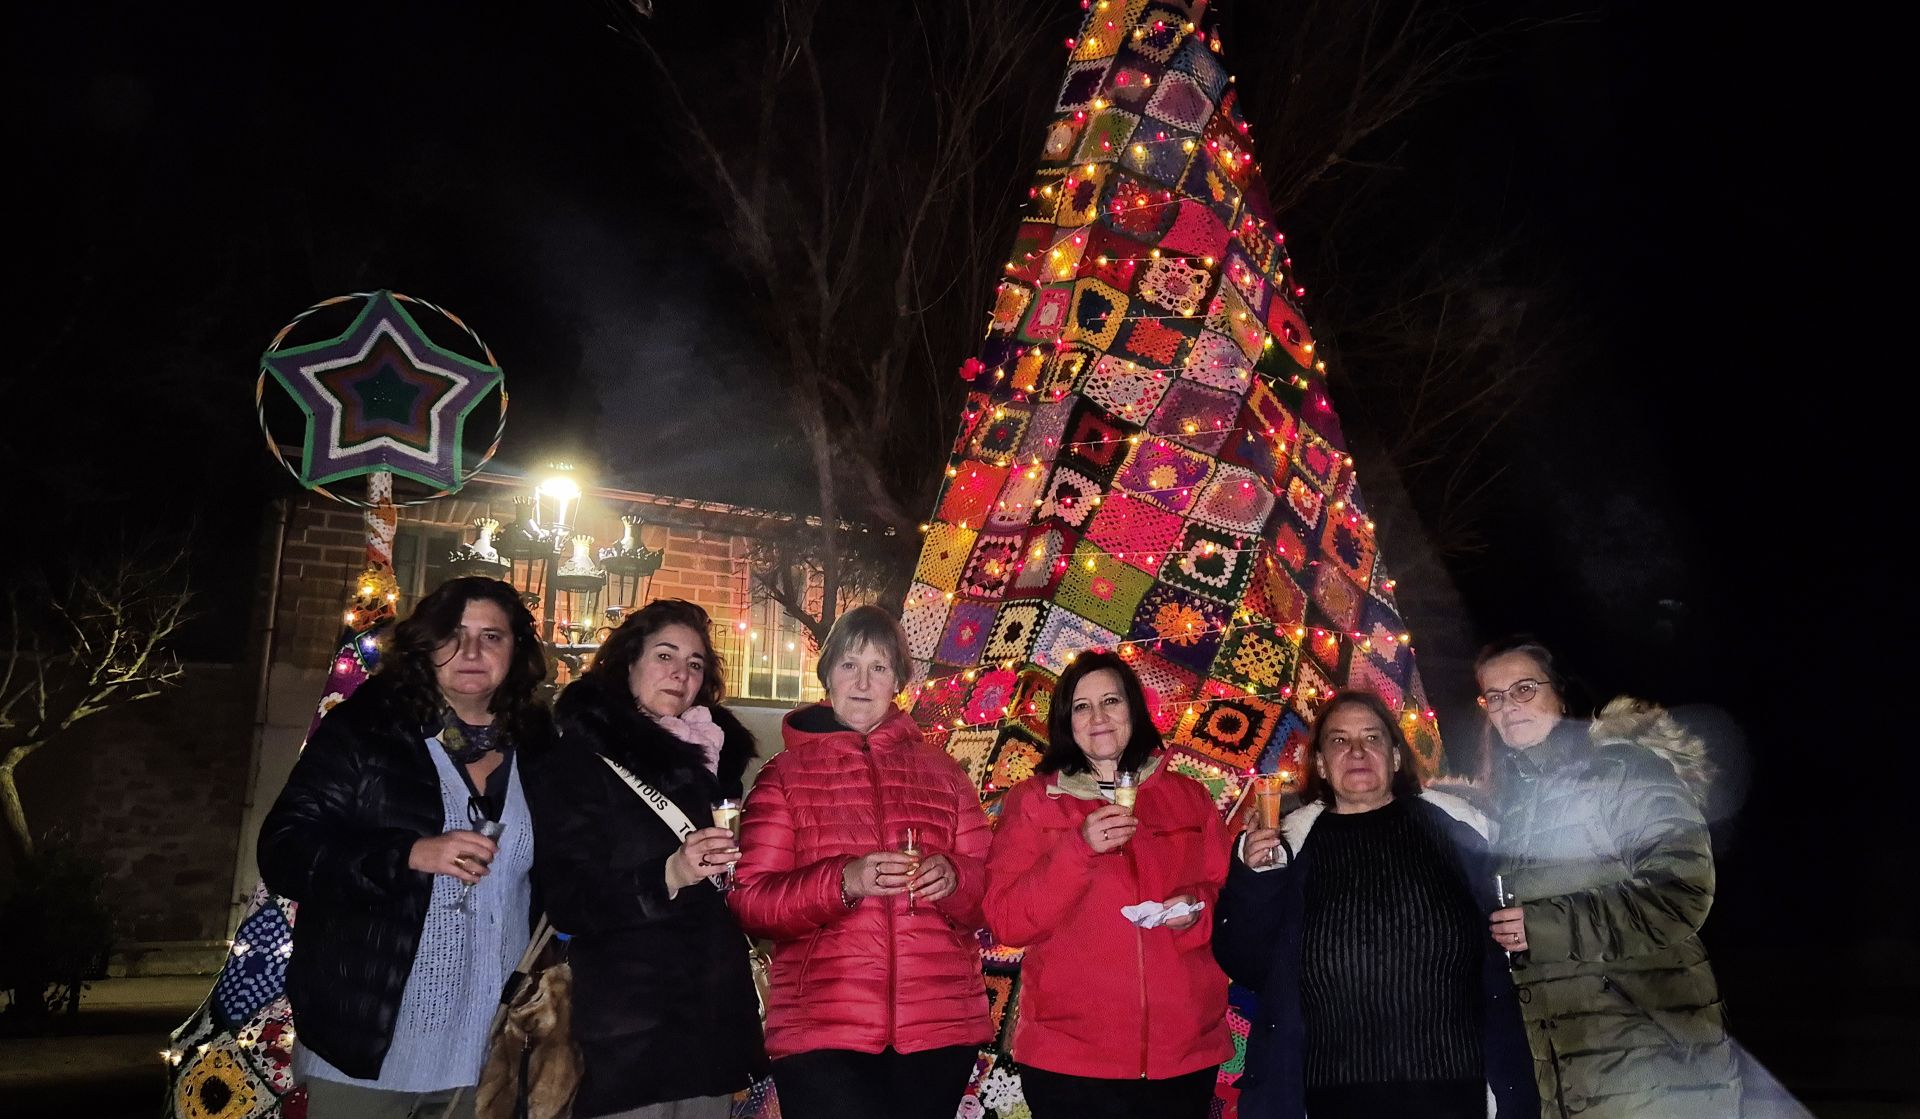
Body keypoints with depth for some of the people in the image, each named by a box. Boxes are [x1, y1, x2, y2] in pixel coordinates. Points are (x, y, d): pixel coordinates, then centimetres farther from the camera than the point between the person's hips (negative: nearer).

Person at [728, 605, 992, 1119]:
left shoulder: (942, 771, 12)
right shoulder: (784, 774, 5)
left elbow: (989, 891, 10)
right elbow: (750, 902, -3)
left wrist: (953, 879, -12)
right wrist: (842, 881, -18)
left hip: (941, 1026, 2)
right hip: (822, 1031, -2)